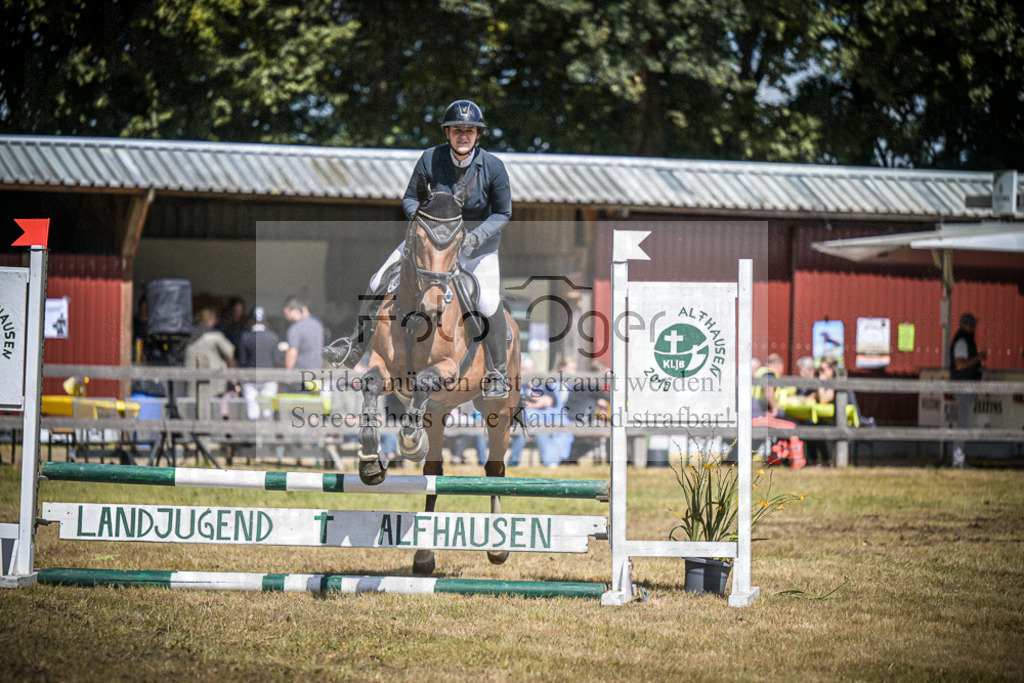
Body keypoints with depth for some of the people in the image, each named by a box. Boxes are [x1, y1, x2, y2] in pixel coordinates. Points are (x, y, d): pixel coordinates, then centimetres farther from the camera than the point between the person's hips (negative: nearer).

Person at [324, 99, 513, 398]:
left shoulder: (493, 167, -19)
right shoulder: (431, 159, -15)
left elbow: (503, 213, -9)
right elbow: (409, 197, -4)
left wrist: (476, 236, -25)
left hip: (478, 241, -2)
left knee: (488, 304, -21)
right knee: (380, 282, -8)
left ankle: (497, 373, -1)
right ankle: (355, 346, 7)